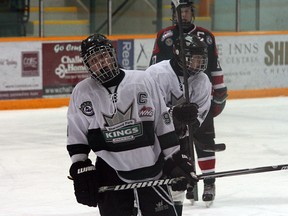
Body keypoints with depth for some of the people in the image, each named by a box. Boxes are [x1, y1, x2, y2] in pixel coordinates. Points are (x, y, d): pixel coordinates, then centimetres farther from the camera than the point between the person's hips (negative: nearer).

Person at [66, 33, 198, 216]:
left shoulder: (143, 81, -3)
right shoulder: (82, 92, -1)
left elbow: (164, 125, 2)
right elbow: (76, 138, 5)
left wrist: (177, 161, 1)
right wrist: (81, 170, -2)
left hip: (152, 170, 0)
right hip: (111, 175, 0)